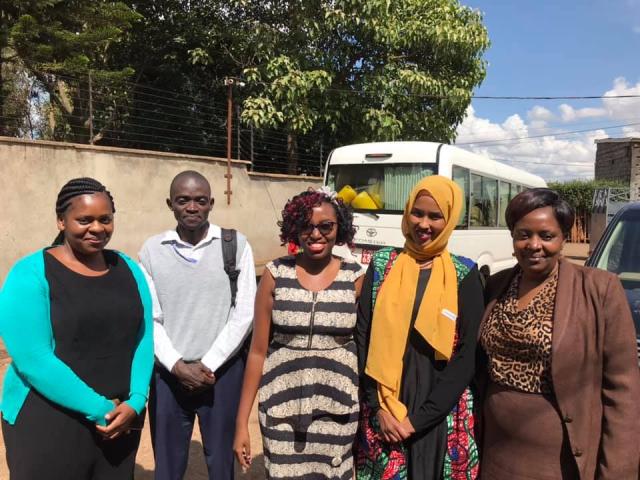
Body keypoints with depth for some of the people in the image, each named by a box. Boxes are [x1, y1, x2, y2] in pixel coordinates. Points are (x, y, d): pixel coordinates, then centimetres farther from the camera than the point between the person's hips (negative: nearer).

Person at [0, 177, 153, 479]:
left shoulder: (128, 269, 3)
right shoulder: (31, 274, -11)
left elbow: (143, 338, 2)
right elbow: (33, 359, -18)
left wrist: (135, 401, -11)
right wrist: (99, 409, -17)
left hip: (121, 419, 5)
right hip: (48, 422, -4)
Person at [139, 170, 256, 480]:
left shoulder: (235, 244, -3)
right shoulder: (152, 250, 1)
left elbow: (244, 313, -5)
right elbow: (149, 319, 0)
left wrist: (208, 365, -8)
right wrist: (178, 365, -10)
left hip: (222, 371, -1)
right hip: (168, 374, 1)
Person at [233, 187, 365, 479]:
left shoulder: (355, 277, -3)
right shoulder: (276, 274, -4)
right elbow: (258, 351, -1)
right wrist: (242, 422, -1)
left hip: (338, 408, 0)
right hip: (283, 407, 0)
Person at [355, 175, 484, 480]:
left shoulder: (464, 275, -2)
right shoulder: (383, 265, 2)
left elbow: (467, 355, -6)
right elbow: (362, 338, 0)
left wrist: (418, 418, -10)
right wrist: (379, 408, -8)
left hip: (441, 418, -1)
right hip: (381, 415, 1)